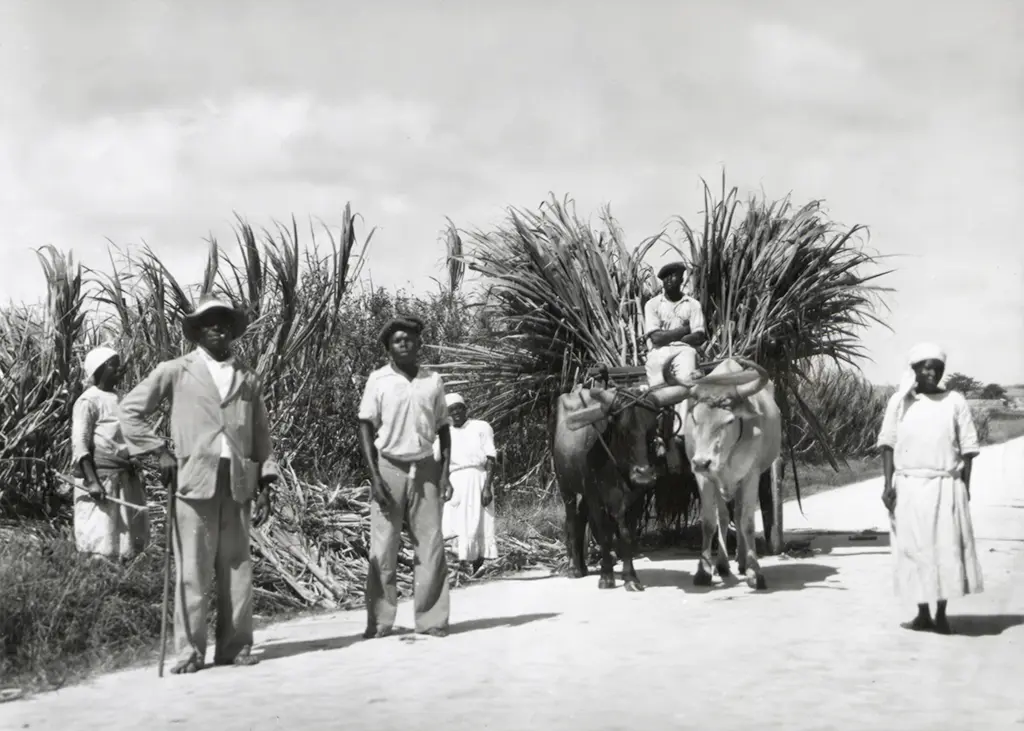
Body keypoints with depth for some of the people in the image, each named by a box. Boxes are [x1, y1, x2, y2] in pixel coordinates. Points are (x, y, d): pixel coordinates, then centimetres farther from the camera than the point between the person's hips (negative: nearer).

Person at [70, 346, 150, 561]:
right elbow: (80, 444, -14)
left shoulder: (118, 399, 13)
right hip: (100, 476, -8)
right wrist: (92, 482, -21)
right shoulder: (88, 401, -9)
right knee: (100, 540, -5)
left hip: (124, 478, 8)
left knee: (130, 536, 9)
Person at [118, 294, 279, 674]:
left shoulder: (248, 379, 16)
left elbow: (261, 434, 17)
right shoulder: (176, 371, 8)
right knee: (192, 569, -4)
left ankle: (236, 647, 11)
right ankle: (189, 652, 3)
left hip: (239, 482, 3)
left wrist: (265, 483, 9)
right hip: (194, 480, -2)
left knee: (237, 568, 3)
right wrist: (159, 451, -1)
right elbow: (131, 409, 7)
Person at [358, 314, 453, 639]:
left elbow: (443, 429, 12)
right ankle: (380, 622, 5)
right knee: (383, 549, -2)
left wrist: (445, 473, 3)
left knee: (431, 546, 0)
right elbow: (365, 428, 0)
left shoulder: (433, 381, 7)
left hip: (425, 469, 2)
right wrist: (374, 477, -9)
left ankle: (431, 620, 6)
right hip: (389, 468, -2)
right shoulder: (378, 380, 0)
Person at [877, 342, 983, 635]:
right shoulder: (900, 401, 4)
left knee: (947, 548, -1)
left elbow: (967, 448, 5)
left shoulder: (954, 402, 4)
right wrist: (888, 483, -6)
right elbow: (888, 444, 3)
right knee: (914, 548, 3)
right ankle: (922, 613, 12)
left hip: (946, 487, 0)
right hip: (909, 487, 0)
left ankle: (941, 614, 8)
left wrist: (965, 487, -1)